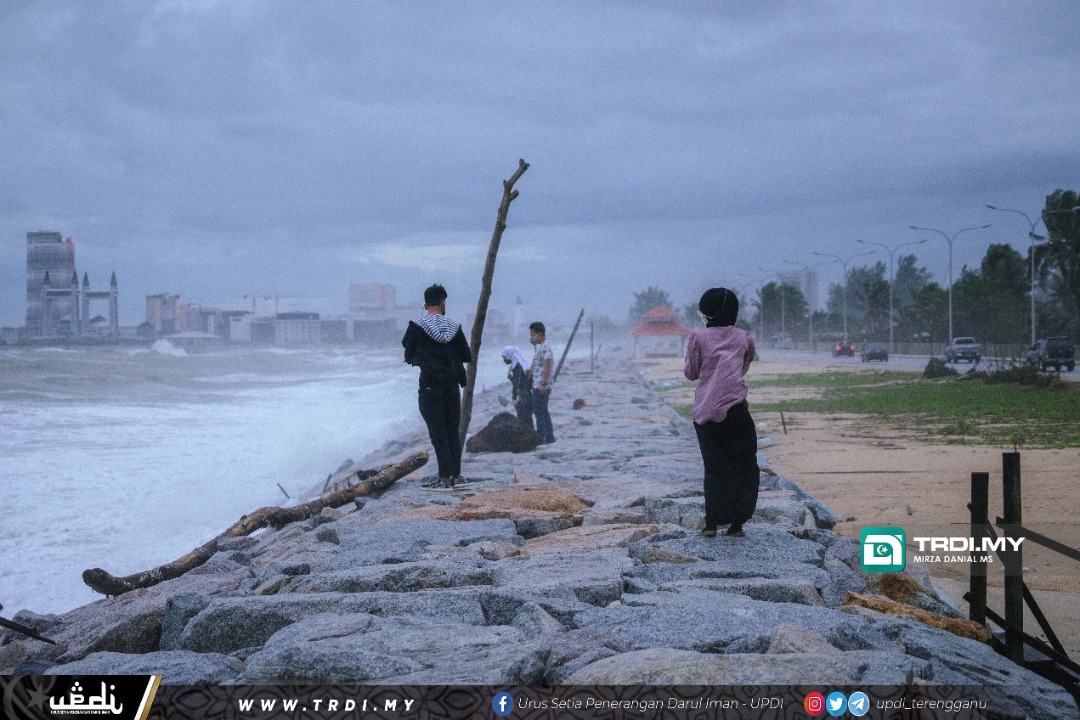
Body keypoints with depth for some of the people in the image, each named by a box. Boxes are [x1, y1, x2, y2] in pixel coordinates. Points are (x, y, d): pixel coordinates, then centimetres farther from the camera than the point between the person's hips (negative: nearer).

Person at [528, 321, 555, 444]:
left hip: (541, 386, -10)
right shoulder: (539, 347, 16)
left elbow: (547, 366, -22)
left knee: (539, 411, -8)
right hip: (537, 385, 10)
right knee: (543, 411, 14)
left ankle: (540, 438, -7)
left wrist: (543, 384, -25)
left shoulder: (545, 347, -15)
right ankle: (549, 437, 19)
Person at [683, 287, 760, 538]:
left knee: (713, 467, 9)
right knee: (745, 466, 7)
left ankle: (711, 523, 3)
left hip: (704, 411, 1)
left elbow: (690, 373, 8)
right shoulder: (744, 338, 8)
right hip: (734, 409, 0)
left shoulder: (698, 337, 2)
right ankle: (736, 523, 0)